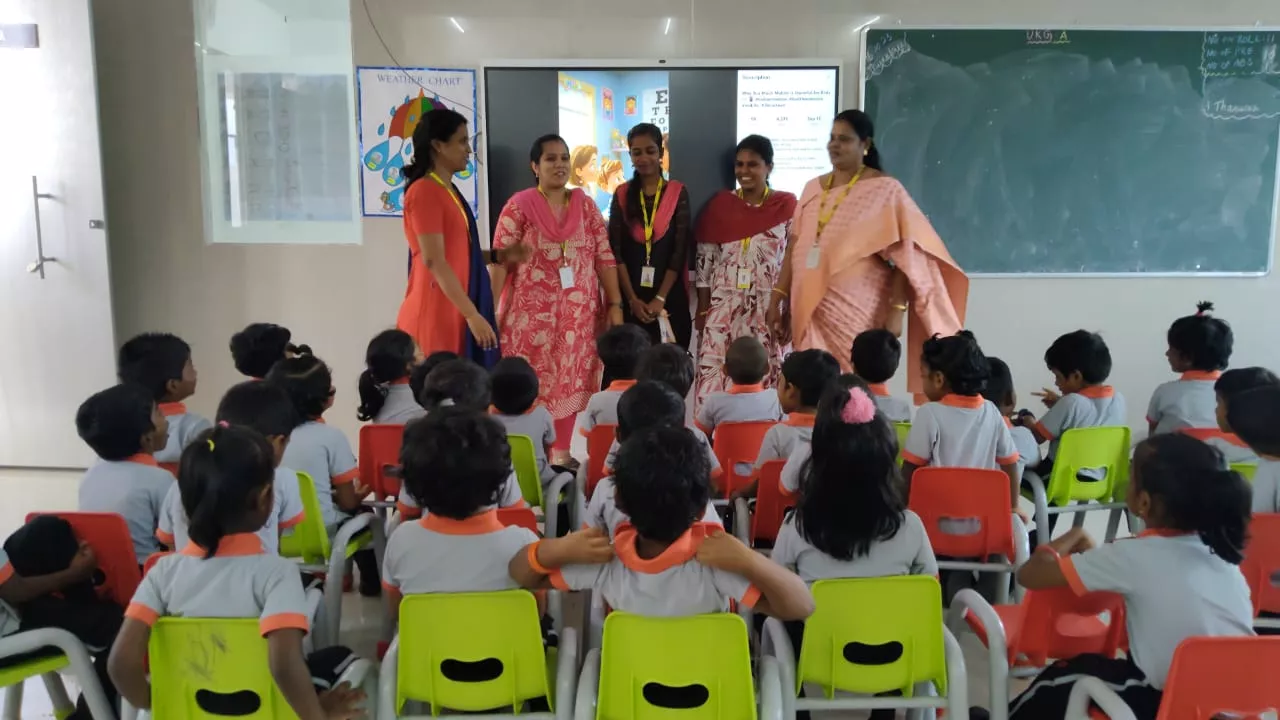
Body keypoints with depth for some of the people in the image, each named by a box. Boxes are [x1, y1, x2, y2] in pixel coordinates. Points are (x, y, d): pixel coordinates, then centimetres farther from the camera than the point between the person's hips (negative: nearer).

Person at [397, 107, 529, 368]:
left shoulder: (449, 190, 15)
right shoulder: (425, 191, -13)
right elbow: (434, 261, -20)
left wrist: (498, 256, 8)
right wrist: (472, 315, -22)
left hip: (455, 311, 9)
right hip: (437, 312, -9)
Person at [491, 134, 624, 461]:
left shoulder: (585, 204, 7)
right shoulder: (519, 206, -3)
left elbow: (605, 258, 5)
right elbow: (500, 261, -6)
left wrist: (615, 304, -1)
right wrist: (490, 309, -11)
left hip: (578, 312, 3)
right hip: (532, 312, -3)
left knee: (570, 381, 9)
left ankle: (562, 452, 21)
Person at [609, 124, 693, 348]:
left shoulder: (677, 193, 2)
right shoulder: (622, 194, 6)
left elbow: (680, 251, -4)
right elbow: (616, 251, 0)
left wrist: (660, 298, -12)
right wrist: (632, 299, -10)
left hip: (669, 296, -1)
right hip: (630, 297, 1)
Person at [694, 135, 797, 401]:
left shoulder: (787, 205, 1)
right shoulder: (720, 204, 6)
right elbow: (705, 260, 6)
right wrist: (702, 308, 2)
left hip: (769, 306, -1)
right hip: (723, 304, 1)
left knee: (762, 377, 2)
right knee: (715, 377, -2)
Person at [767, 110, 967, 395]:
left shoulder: (885, 190, -2)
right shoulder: (813, 189, 14)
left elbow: (903, 257, -8)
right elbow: (795, 248, 12)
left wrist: (897, 310, -15)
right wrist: (779, 296, 4)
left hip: (858, 310, -5)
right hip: (811, 310, 5)